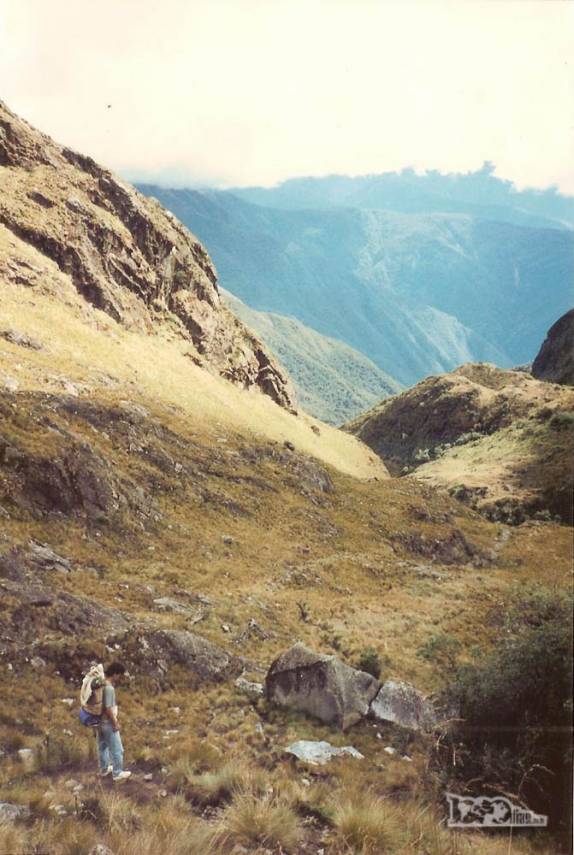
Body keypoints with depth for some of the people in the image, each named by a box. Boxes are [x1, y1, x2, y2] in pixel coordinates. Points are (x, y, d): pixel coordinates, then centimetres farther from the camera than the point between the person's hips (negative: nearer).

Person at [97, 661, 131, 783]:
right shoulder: (109, 688, -28)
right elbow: (108, 708, -26)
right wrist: (115, 723, -17)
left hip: (99, 722, 9)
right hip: (108, 724, -9)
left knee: (103, 747, 24)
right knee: (117, 749, 6)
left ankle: (104, 769, 40)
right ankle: (117, 774, 17)